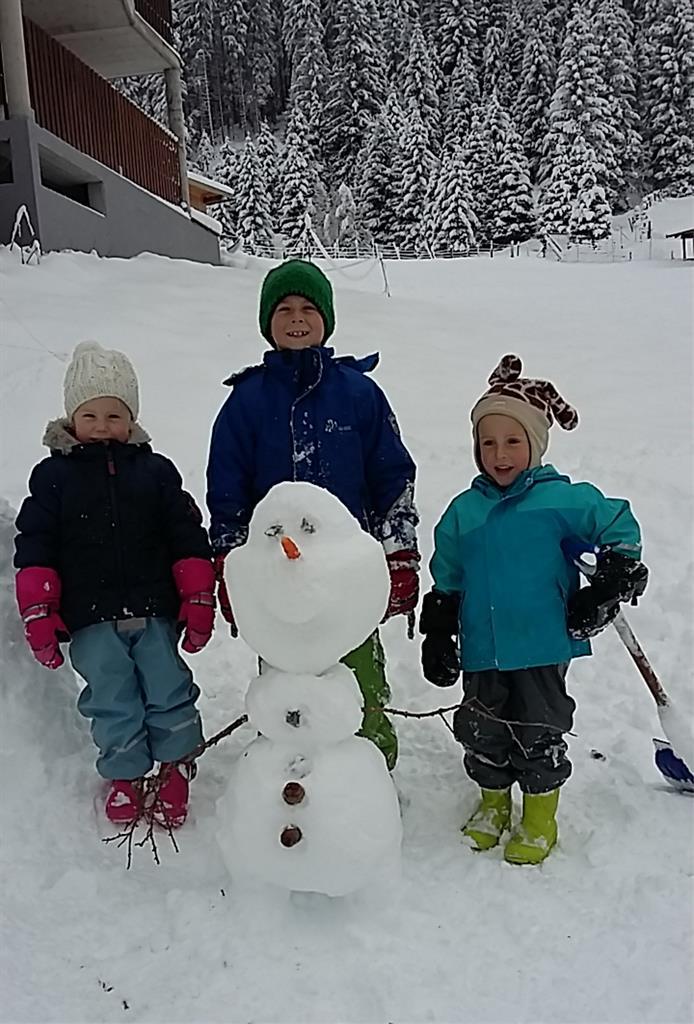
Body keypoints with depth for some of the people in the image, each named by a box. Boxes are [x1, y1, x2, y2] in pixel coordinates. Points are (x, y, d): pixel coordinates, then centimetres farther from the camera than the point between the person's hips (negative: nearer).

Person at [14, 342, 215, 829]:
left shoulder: (155, 469, 2)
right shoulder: (53, 474, 1)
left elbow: (188, 537, 2)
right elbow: (35, 547, 1)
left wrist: (199, 601, -2)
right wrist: (37, 613, -3)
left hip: (155, 611, 0)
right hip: (91, 620, 0)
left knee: (168, 691, 10)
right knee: (111, 700, 12)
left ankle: (176, 762, 32)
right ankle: (125, 773, 32)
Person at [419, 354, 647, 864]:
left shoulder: (561, 498, -9)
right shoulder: (464, 510, 3)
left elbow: (619, 525, 0)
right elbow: (446, 582, 11)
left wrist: (613, 582, -7)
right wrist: (438, 636, 11)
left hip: (543, 648, -3)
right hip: (482, 651, 4)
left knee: (540, 734, 9)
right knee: (482, 732, 15)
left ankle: (540, 820, 33)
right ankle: (494, 803, 41)